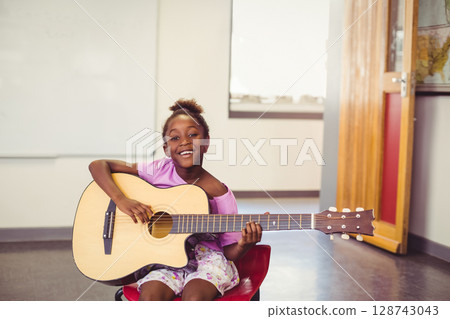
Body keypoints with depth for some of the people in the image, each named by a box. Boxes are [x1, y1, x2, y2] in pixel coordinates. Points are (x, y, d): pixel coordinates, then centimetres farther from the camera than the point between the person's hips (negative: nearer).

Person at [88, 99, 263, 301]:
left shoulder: (219, 193, -7)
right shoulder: (159, 170, -3)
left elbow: (230, 252, -3)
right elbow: (98, 165, -3)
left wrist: (244, 246, -27)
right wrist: (121, 199, -18)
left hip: (205, 257, -1)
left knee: (194, 296, -33)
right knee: (150, 296, -29)